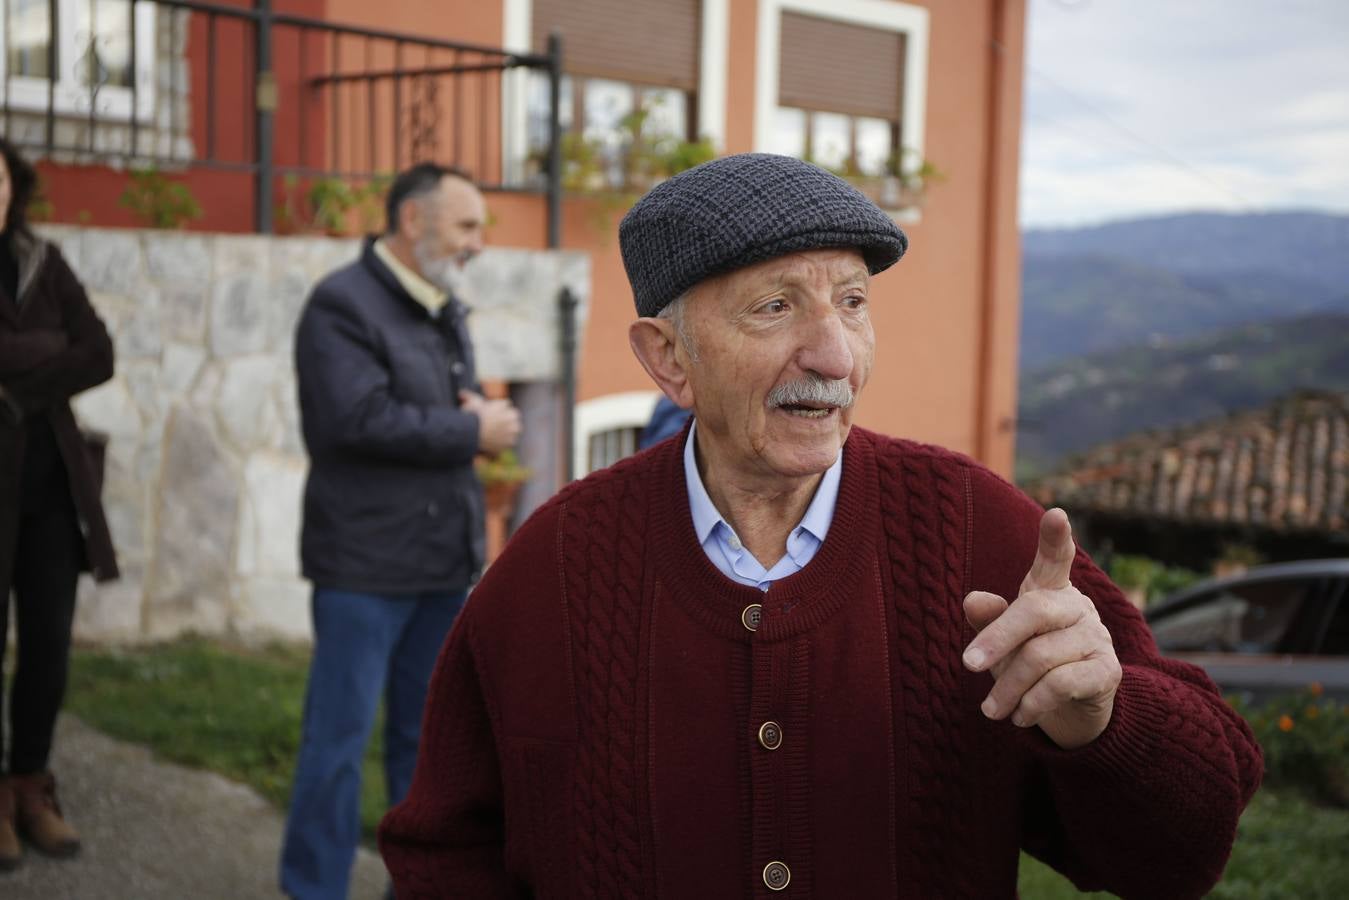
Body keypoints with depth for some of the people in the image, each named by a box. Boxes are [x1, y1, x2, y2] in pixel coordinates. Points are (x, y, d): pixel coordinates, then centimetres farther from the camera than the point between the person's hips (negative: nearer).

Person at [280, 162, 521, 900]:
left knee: (426, 731, 16)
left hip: (444, 557, 8)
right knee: (341, 733, -1)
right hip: (367, 561, -8)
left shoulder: (446, 310, 16)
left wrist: (481, 411, -2)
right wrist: (471, 432, -15)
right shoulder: (343, 304, -12)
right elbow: (360, 418, -24)